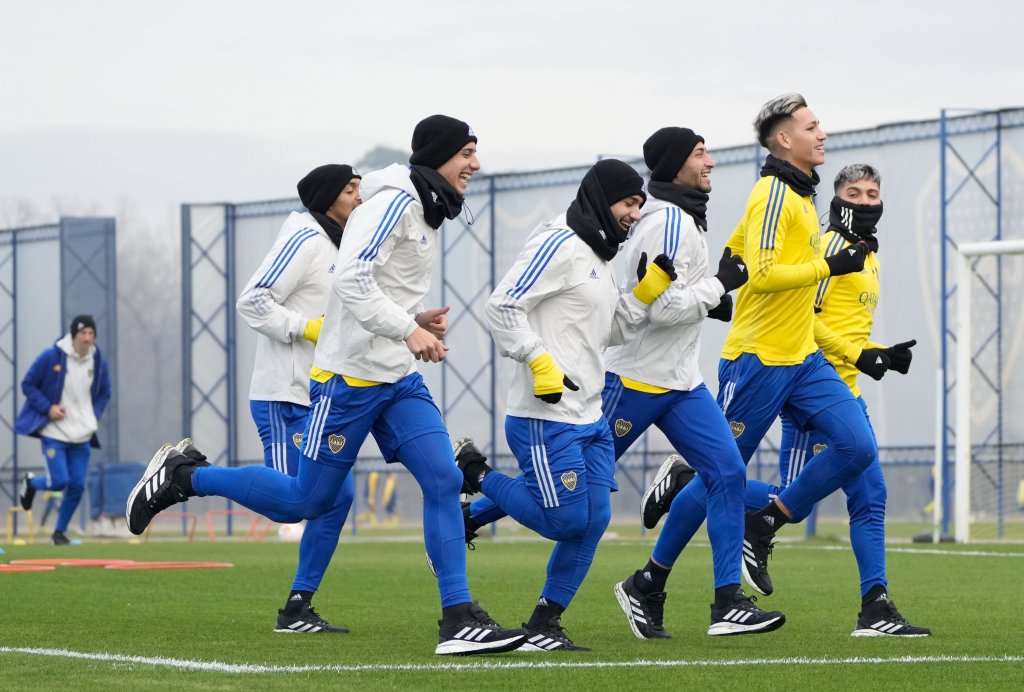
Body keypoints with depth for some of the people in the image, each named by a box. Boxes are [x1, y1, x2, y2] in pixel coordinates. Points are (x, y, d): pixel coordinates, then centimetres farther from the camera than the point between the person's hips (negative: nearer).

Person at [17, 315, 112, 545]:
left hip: (82, 436, 4)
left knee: (77, 486, 1)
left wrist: (94, 416, 0)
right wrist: (47, 408, -14)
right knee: (59, 481, -12)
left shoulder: (99, 362, 1)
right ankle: (31, 483, 23)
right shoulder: (51, 357, -12)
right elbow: (28, 385, -3)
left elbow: (104, 394, 16)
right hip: (53, 432, -4)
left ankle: (60, 532, 19)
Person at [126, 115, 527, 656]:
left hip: (399, 379, 8)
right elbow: (352, 278, -25)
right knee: (305, 501, -1)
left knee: (444, 482, -7)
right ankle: (182, 477, 16)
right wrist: (409, 330, -24)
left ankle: (459, 621, -8)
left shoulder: (426, 214, 16)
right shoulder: (395, 202, -14)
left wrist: (419, 319, 5)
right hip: (350, 377, -8)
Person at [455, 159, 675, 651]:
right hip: (545, 416, -9)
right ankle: (475, 474, 9)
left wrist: (646, 293, 11)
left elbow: (609, 332, 25)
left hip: (590, 418, 10)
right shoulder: (559, 245, -11)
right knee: (566, 518, -11)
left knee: (592, 522, 3)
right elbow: (502, 306, -18)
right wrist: (539, 362, -23)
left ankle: (543, 625, 11)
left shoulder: (599, 259, 20)